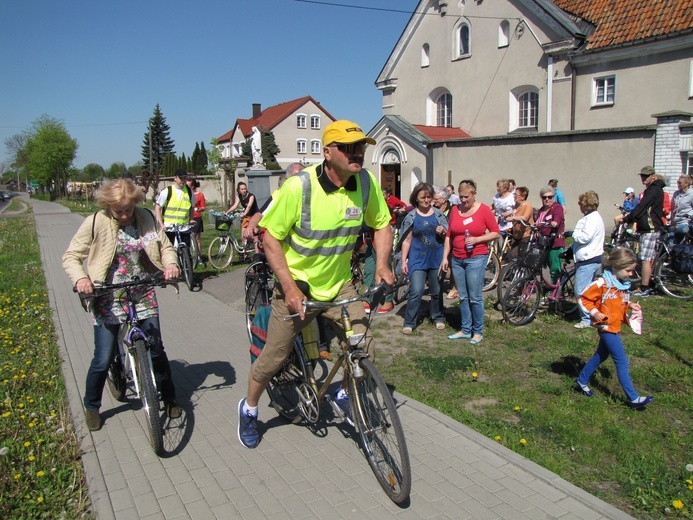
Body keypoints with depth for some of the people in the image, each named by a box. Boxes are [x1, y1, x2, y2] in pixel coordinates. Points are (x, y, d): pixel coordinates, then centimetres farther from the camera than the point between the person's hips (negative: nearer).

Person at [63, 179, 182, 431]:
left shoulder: (147, 219, -2)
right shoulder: (95, 223, -9)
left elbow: (165, 246, 7)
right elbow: (71, 256, -3)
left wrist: (171, 264, -14)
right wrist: (80, 278, -21)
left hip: (144, 298, 2)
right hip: (108, 301, -2)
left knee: (156, 351, 7)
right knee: (102, 360, 4)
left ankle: (169, 398, 29)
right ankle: (91, 406, 31)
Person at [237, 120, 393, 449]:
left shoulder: (366, 182, -10)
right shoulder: (299, 186, -23)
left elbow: (382, 225, 6)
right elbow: (270, 237, -16)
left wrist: (381, 264, -10)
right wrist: (290, 287, -22)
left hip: (339, 284, 4)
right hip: (297, 286, -3)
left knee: (364, 348, -6)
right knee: (274, 357, 7)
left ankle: (347, 395, 27)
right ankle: (249, 409, 36)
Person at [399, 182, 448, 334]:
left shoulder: (439, 214, 5)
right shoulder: (411, 217, 0)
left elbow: (447, 236, 13)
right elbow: (407, 240, 1)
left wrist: (443, 232, -10)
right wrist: (403, 261, -3)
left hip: (436, 258, 2)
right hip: (418, 258, -2)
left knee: (437, 291, 12)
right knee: (416, 292, -10)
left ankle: (438, 317, 33)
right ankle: (409, 322, 2)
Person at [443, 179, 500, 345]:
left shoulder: (484, 210, -4)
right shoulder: (455, 210, 7)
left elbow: (496, 233, -2)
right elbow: (449, 236, 11)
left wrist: (477, 239, -16)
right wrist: (445, 257, 7)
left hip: (476, 258, -4)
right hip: (457, 259, 4)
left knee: (475, 297, -3)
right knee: (463, 297, 10)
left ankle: (478, 332, 11)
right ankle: (465, 330, 20)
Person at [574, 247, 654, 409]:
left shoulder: (623, 284, 6)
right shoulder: (602, 283, -20)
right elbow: (584, 299, -15)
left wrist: (630, 305, 3)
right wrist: (594, 312, -23)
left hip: (615, 326, 9)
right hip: (607, 326, -9)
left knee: (601, 355, 19)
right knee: (622, 362, -5)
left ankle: (581, 381, 33)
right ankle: (633, 398, 2)